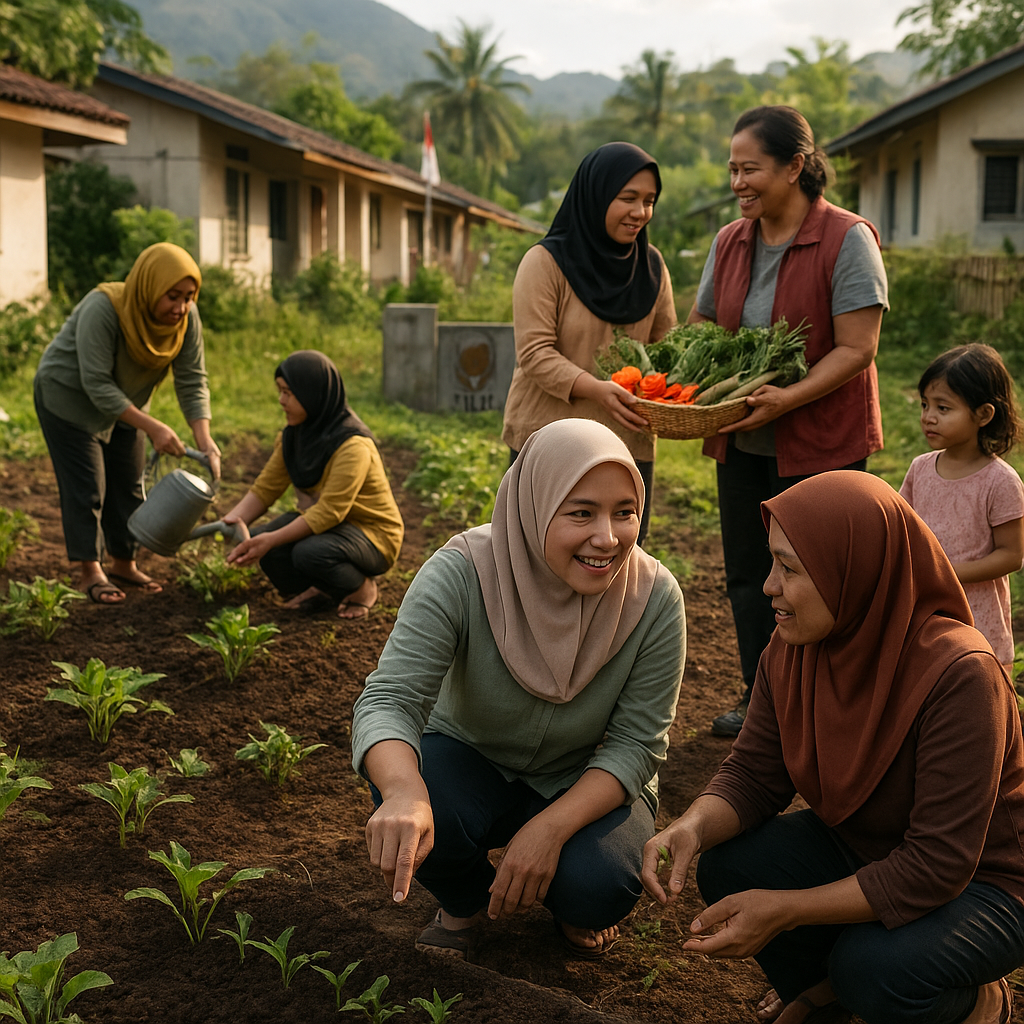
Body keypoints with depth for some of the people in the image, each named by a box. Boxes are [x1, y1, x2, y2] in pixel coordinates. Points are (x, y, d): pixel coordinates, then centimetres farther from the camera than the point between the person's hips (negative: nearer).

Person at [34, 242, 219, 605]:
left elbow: (192, 381, -17)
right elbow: (97, 385, -35)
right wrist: (152, 427, -40)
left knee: (128, 482, 8)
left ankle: (123, 565, 20)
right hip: (70, 396, -6)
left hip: (124, 399, 6)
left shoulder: (186, 318, -20)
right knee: (86, 486, -7)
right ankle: (90, 572, 2)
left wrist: (204, 437, -30)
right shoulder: (102, 310, -36)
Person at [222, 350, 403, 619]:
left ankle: (362, 588, -4)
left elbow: (330, 512, -32)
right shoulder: (293, 436, 0)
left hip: (372, 535, -7)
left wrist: (271, 540, -35)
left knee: (310, 553, -36)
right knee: (257, 543, -18)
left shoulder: (352, 446, -27)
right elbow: (265, 488, -2)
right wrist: (230, 521, -21)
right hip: (320, 522, 7)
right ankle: (321, 590, 6)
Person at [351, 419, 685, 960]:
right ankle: (465, 904, 5)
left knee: (598, 885, -30)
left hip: (587, 786, 0)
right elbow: (389, 699, -33)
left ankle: (576, 906, 12)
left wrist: (551, 826, -34)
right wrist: (404, 789, -57)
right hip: (470, 759, 0)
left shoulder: (654, 597, -23)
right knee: (410, 815, -33)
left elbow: (637, 743, -17)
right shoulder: (461, 573, -27)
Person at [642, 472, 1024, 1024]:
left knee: (875, 969, -32)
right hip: (856, 848, 6)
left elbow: (937, 866, -31)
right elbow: (751, 774, -6)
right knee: (729, 865, -18)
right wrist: (694, 826, -30)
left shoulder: (958, 673, -32)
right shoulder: (792, 648, -12)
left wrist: (784, 910, -33)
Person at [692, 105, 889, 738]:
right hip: (742, 442, 6)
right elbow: (699, 330, 16)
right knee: (747, 576, 13)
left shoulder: (848, 241, -12)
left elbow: (856, 349, -17)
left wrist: (787, 398, -30)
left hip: (823, 444, -6)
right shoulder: (730, 243, 7)